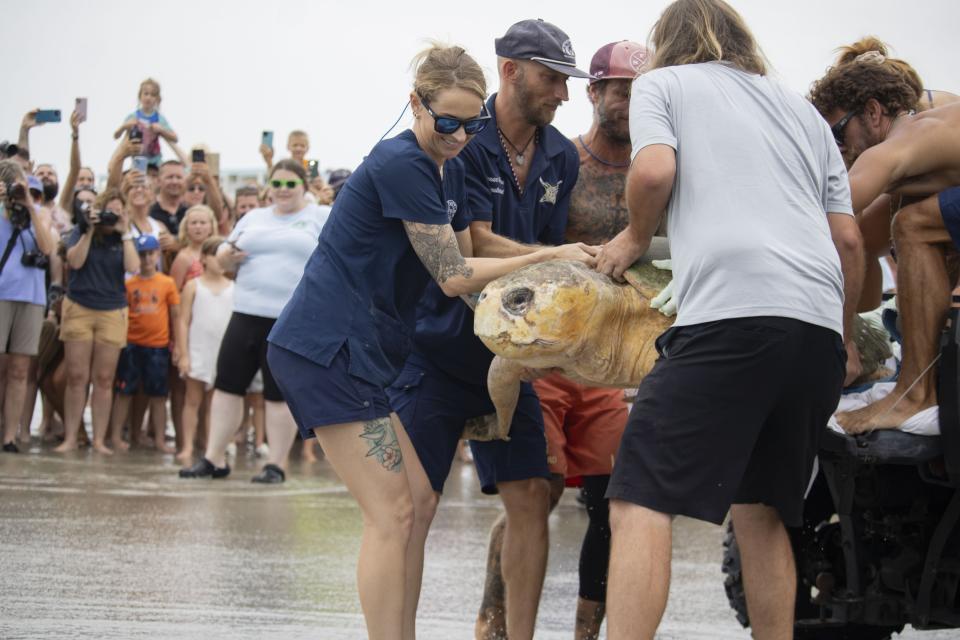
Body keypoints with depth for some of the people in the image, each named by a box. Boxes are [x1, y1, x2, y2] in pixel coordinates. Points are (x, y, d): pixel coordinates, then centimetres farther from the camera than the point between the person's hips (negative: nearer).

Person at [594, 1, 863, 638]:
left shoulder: (663, 83, 16)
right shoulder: (802, 109, 29)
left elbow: (654, 171, -5)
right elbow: (848, 240, 22)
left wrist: (636, 237, 14)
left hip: (730, 314, -6)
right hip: (819, 328, 6)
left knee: (640, 505, -9)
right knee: (761, 511, 16)